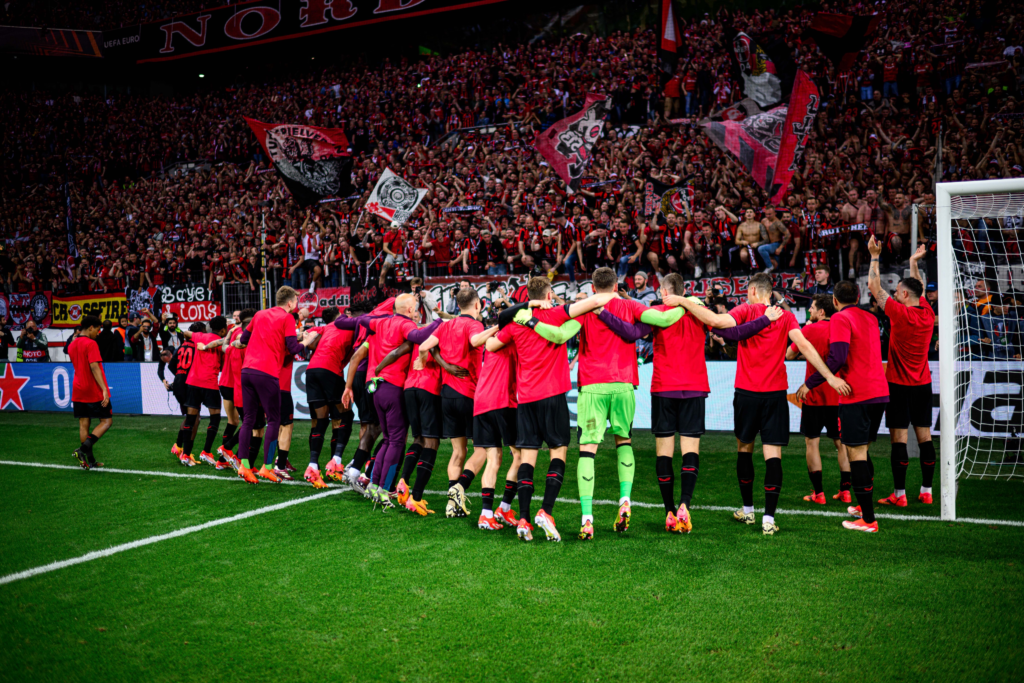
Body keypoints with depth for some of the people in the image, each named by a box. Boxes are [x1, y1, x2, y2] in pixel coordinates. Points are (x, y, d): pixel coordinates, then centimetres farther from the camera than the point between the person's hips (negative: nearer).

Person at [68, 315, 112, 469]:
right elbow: (94, 367, -21)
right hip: (95, 391, -7)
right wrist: (104, 389, -23)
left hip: (78, 391, 8)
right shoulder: (91, 344, -13)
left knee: (84, 424, 7)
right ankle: (84, 448, -15)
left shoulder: (72, 345, 12)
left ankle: (90, 461, 8)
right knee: (107, 420, 2)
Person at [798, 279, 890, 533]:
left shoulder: (841, 318, -8)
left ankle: (868, 519, -5)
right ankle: (864, 506, 30)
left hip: (856, 396, -8)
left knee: (856, 453, -4)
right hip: (880, 392, 8)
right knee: (862, 451, 20)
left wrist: (809, 384, -16)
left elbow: (837, 359, -19)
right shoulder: (870, 318, 16)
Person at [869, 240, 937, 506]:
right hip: (923, 384, 6)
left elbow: (874, 287, -8)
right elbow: (920, 289, 24)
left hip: (899, 384, -6)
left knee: (899, 439, -4)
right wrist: (914, 262, 33)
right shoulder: (928, 314, 3)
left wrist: (875, 257, 0)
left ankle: (899, 495, -2)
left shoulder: (900, 313, -14)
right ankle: (926, 491, 13)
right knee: (925, 437, 8)